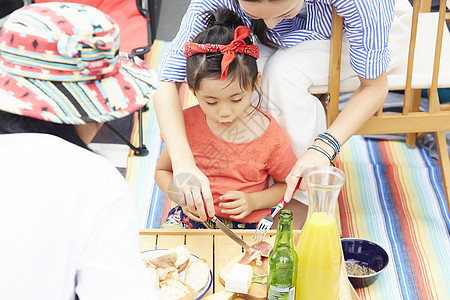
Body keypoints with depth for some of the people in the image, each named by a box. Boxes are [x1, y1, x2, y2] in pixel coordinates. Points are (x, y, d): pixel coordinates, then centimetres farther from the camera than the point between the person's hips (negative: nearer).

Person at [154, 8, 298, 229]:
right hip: (193, 216, -1)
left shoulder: (271, 137, -10)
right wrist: (182, 197, -10)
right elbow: (162, 171, 11)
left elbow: (287, 184, 6)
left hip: (247, 225, 1)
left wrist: (253, 201, -12)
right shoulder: (186, 124, -5)